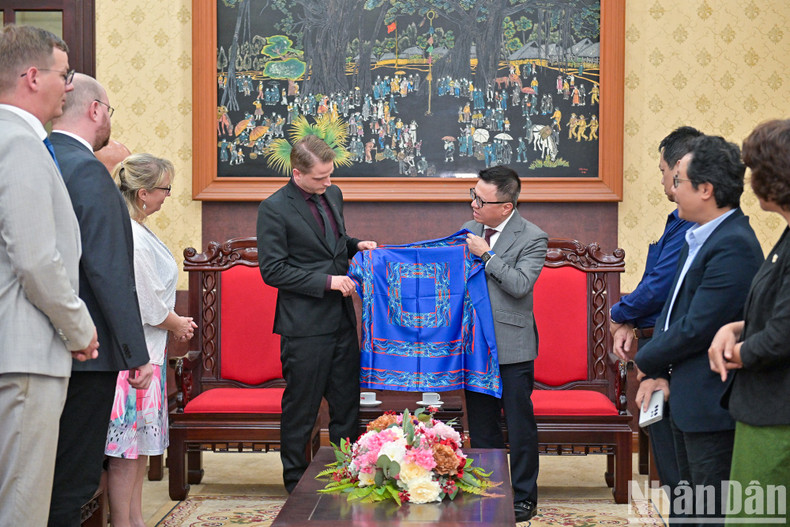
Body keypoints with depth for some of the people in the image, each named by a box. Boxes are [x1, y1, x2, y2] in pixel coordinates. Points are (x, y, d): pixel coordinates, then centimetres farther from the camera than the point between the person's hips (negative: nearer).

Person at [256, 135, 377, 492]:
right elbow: (272, 270, -15)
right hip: (305, 326, -7)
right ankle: (296, 485, 18)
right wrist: (327, 281, -17)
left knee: (347, 403, 12)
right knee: (301, 409, 4)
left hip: (342, 319, 7)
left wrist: (355, 246, 4)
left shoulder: (332, 195, 10)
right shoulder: (274, 208, -12)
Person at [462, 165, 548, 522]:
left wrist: (486, 254, -19)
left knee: (520, 424, 4)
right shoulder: (470, 230, 7)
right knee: (480, 422, 13)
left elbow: (520, 285, -20)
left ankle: (523, 497, 16)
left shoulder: (533, 239, -10)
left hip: (512, 345, -5)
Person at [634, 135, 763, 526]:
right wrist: (658, 372, 3)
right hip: (687, 399, 10)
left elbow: (697, 328, -23)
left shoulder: (734, 246, -22)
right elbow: (673, 306, 14)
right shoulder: (698, 237, 10)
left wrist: (647, 361, -8)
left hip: (711, 403, -10)